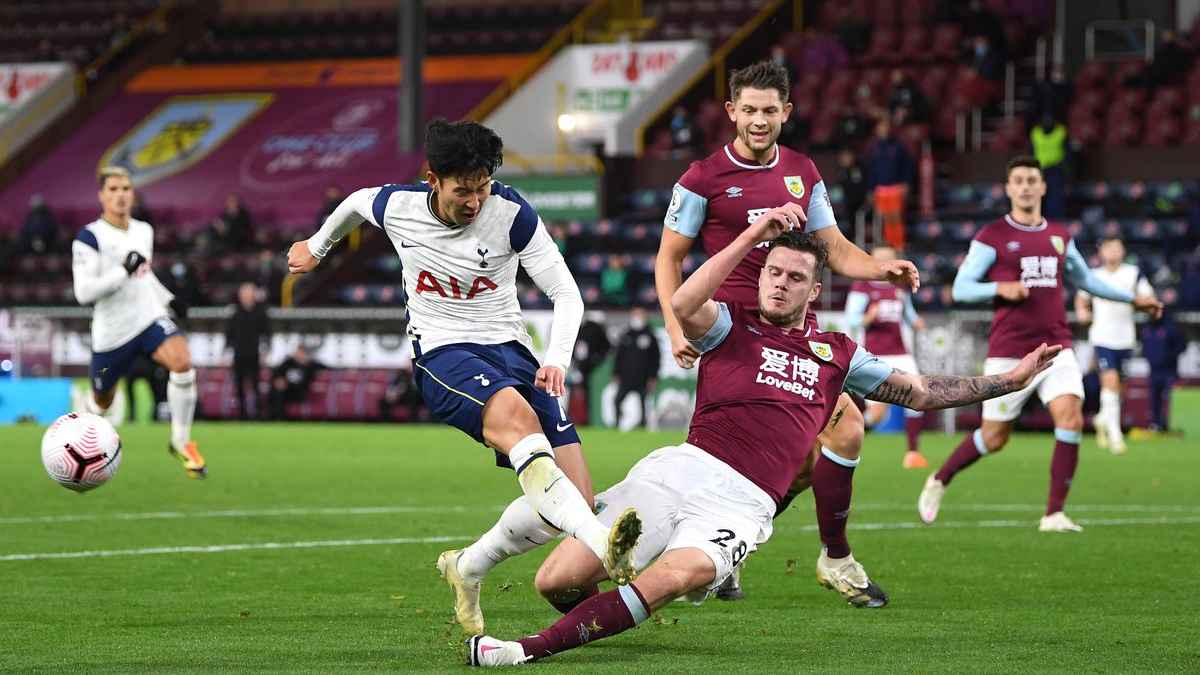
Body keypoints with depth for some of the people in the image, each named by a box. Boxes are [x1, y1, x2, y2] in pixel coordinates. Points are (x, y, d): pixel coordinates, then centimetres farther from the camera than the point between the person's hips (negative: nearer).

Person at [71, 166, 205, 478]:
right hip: (112, 332, -3)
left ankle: (181, 442, -15)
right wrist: (124, 271, -26)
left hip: (150, 317, 3)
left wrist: (166, 298, 21)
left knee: (182, 362, -28)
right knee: (101, 403, 12)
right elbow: (83, 292, -20)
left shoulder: (144, 231, 7)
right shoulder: (89, 237, -12)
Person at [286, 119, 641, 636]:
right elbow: (356, 203, 23)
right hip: (443, 356, -3)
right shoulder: (396, 207, -3)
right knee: (515, 414, -38)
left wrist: (557, 359, -21)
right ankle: (603, 545, -59)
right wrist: (317, 247, 42)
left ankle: (467, 567, 12)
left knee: (576, 496, -11)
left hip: (510, 349, 3)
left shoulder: (511, 213, -7)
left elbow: (566, 293, -4)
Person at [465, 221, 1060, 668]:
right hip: (681, 470, 0)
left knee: (674, 577, -35)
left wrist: (1010, 380, 20)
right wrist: (756, 234, -16)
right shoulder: (730, 326, 11)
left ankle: (540, 647, -32)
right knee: (554, 581, -13)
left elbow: (921, 392, 26)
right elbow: (683, 306, -12)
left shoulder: (837, 355, 21)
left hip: (742, 506, 0)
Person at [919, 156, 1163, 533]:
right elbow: (961, 287, -4)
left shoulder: (1060, 236, 13)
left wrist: (1132, 299, 28)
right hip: (1009, 353, -4)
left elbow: (1085, 279, 28)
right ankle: (939, 481, 30)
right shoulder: (992, 236, -2)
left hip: (1056, 347, 4)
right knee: (994, 438, 1)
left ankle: (1054, 514, -13)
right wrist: (1001, 289, -21)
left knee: (1071, 418, -19)